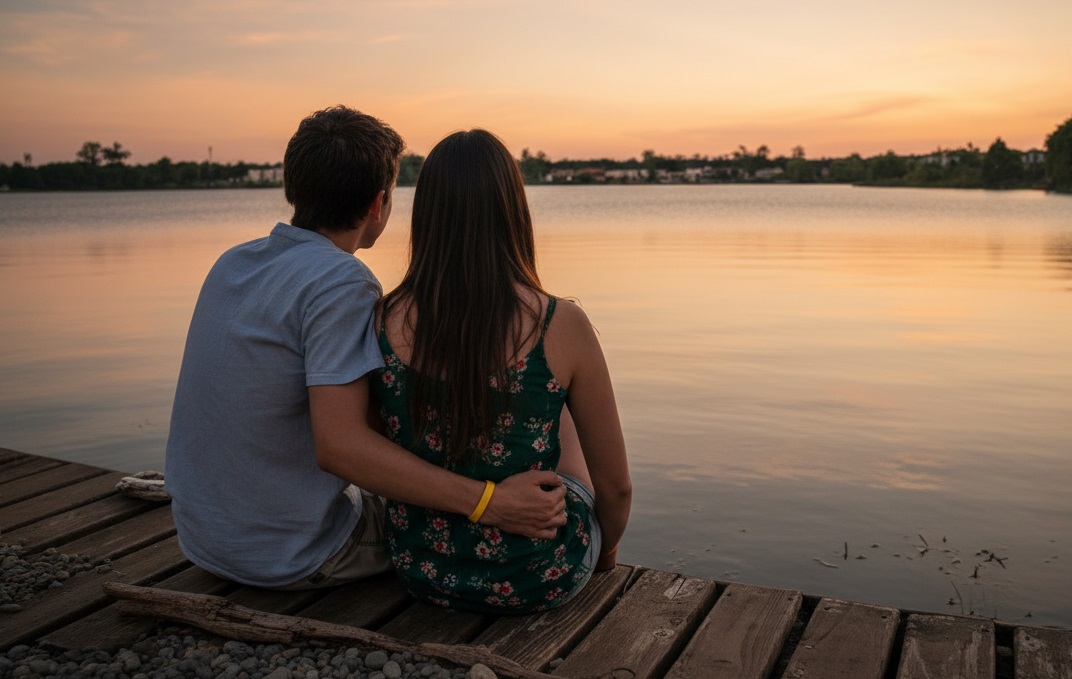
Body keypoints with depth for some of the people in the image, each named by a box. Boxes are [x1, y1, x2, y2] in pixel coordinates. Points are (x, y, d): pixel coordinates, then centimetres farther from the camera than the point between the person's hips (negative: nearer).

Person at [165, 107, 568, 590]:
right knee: (449, 512, 11)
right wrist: (487, 504, -33)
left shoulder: (232, 262, 3)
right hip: (289, 558, -8)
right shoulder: (342, 282, -23)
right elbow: (338, 445, -32)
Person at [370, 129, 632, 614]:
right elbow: (615, 487, -10)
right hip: (536, 580, -3)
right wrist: (606, 550, 13)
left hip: (420, 571, 3)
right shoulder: (561, 326, -21)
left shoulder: (383, 323, -13)